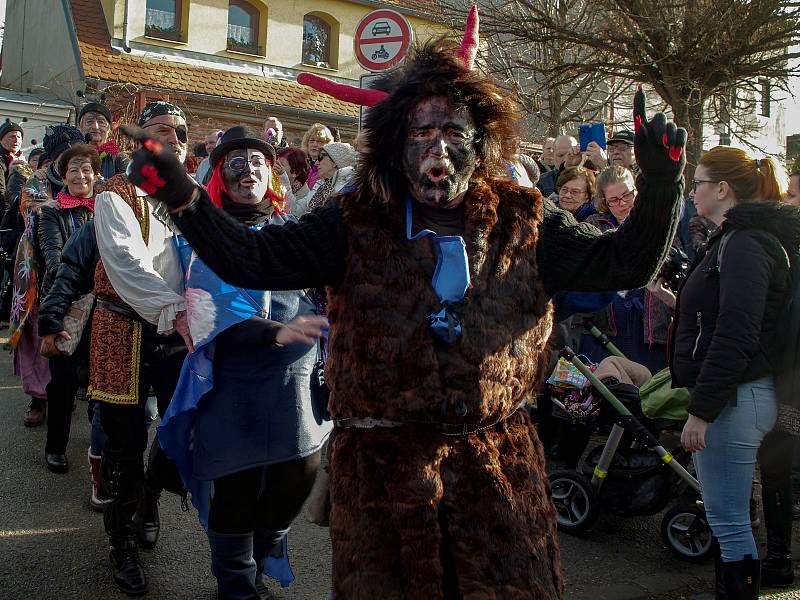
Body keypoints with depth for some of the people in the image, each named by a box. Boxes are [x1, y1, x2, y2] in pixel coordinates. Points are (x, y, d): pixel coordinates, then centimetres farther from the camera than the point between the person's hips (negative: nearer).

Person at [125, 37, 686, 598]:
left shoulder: (524, 220, 3)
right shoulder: (358, 222, 0)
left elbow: (623, 262, 1)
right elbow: (254, 259, -5)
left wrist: (660, 183, -14)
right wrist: (184, 199, -20)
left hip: (500, 459, 1)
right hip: (382, 461, 0)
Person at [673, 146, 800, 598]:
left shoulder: (744, 244, -16)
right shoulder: (739, 237, 16)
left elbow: (735, 336, -24)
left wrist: (702, 409, -21)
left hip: (734, 399, -10)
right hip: (743, 395, 10)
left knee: (729, 523, -2)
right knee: (732, 520, 18)